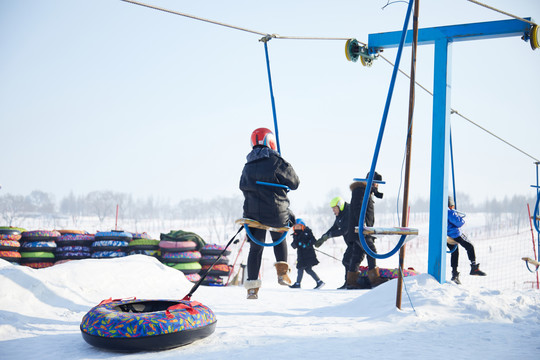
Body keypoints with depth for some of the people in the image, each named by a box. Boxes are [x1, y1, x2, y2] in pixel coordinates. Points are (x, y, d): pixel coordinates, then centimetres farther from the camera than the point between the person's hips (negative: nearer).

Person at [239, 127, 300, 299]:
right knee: (279, 239, 24)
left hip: (253, 213, 3)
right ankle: (282, 272, 13)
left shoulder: (248, 166, 6)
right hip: (276, 213, -3)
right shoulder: (277, 161, -10)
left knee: (256, 248, 10)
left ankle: (252, 286, 6)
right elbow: (294, 183, -2)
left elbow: (243, 187, 14)